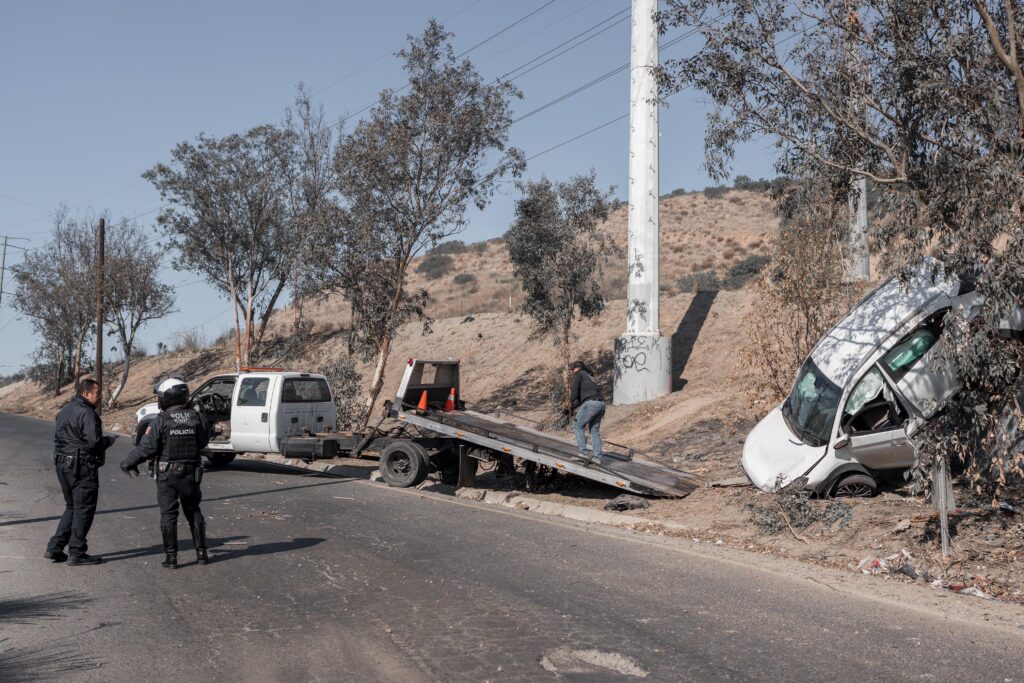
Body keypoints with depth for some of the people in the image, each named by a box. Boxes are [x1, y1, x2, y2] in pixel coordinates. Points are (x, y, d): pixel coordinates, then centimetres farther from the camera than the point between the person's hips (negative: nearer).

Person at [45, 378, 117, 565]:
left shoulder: (64, 410, 15)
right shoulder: (86, 413, -16)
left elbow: (58, 438, 18)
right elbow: (93, 442, -23)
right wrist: (108, 441, -4)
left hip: (62, 465, 9)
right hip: (82, 467, -9)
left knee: (72, 507, 19)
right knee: (84, 509, 0)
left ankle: (54, 548, 15)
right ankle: (76, 553, 3)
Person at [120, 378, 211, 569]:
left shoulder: (160, 421, -14)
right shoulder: (197, 418, -3)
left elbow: (146, 447, -14)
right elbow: (203, 442, 9)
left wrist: (127, 463, 0)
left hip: (167, 474, -3)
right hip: (190, 473, 3)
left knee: (168, 514, 5)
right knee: (193, 512, 15)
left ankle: (171, 557, 4)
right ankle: (201, 552, 15)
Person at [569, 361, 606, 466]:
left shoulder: (578, 374, 10)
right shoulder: (590, 376, 34)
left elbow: (575, 389, -3)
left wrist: (573, 403, 8)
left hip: (591, 403, -8)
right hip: (601, 403, 8)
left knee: (578, 426, 3)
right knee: (595, 431, 12)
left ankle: (583, 452, -5)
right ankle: (597, 457, 6)